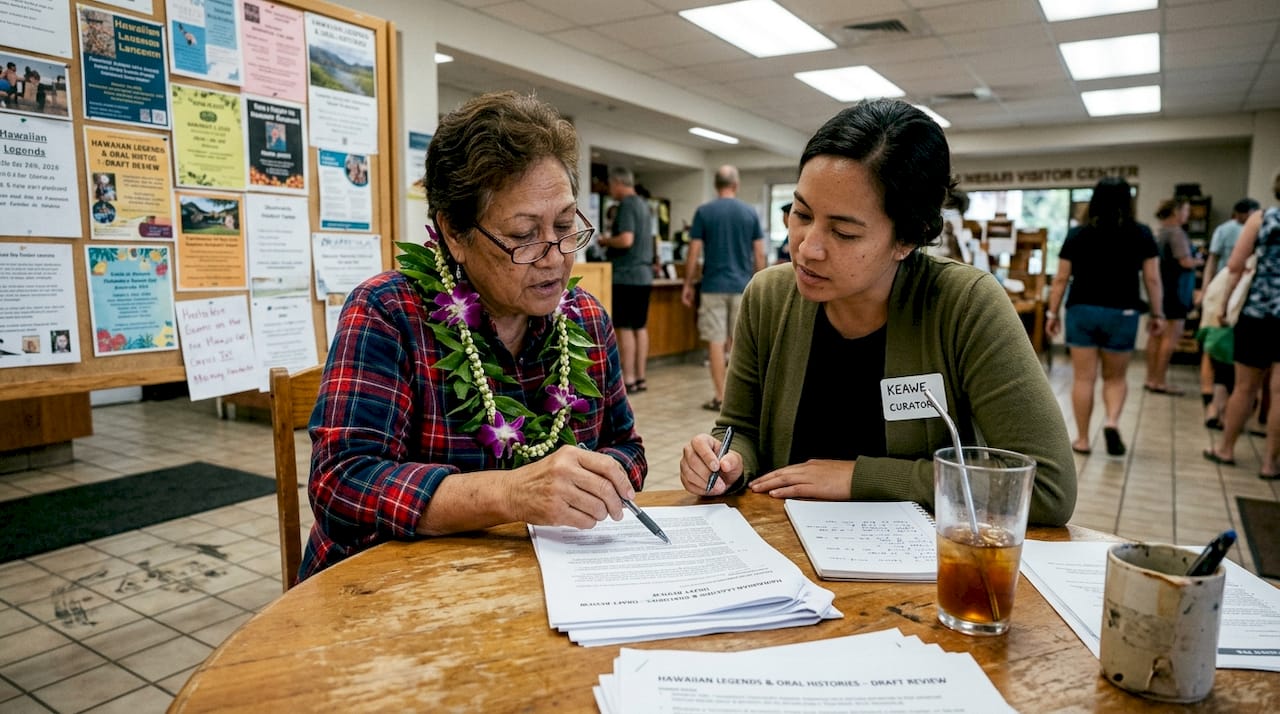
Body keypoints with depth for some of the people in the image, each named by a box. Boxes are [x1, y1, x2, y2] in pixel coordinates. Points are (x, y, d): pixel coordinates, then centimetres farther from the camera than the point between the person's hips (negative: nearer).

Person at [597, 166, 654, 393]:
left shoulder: (626, 205, -12)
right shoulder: (643, 205, 16)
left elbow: (626, 240, -22)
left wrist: (606, 241, -5)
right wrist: (612, 241, 17)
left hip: (627, 275, -9)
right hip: (643, 274, 9)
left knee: (625, 328, -5)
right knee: (640, 326, 10)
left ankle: (628, 380, -3)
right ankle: (640, 378, 14)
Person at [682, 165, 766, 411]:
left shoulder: (704, 212, -3)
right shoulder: (750, 213, 3)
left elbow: (693, 253, -5)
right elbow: (759, 255, 3)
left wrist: (687, 284, 4)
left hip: (714, 287, -2)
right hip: (743, 287, 2)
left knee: (716, 342, 1)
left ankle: (720, 397, 3)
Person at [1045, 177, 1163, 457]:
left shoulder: (1077, 234, 2)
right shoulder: (1142, 234, 1)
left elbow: (1061, 279, 2)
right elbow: (1152, 279, 2)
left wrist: (1052, 312, 8)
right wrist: (1157, 313, 11)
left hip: (1082, 310, 0)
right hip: (1122, 313, 0)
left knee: (1083, 378, 4)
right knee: (1115, 377, 16)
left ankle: (1082, 439, 9)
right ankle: (1112, 421, -8)